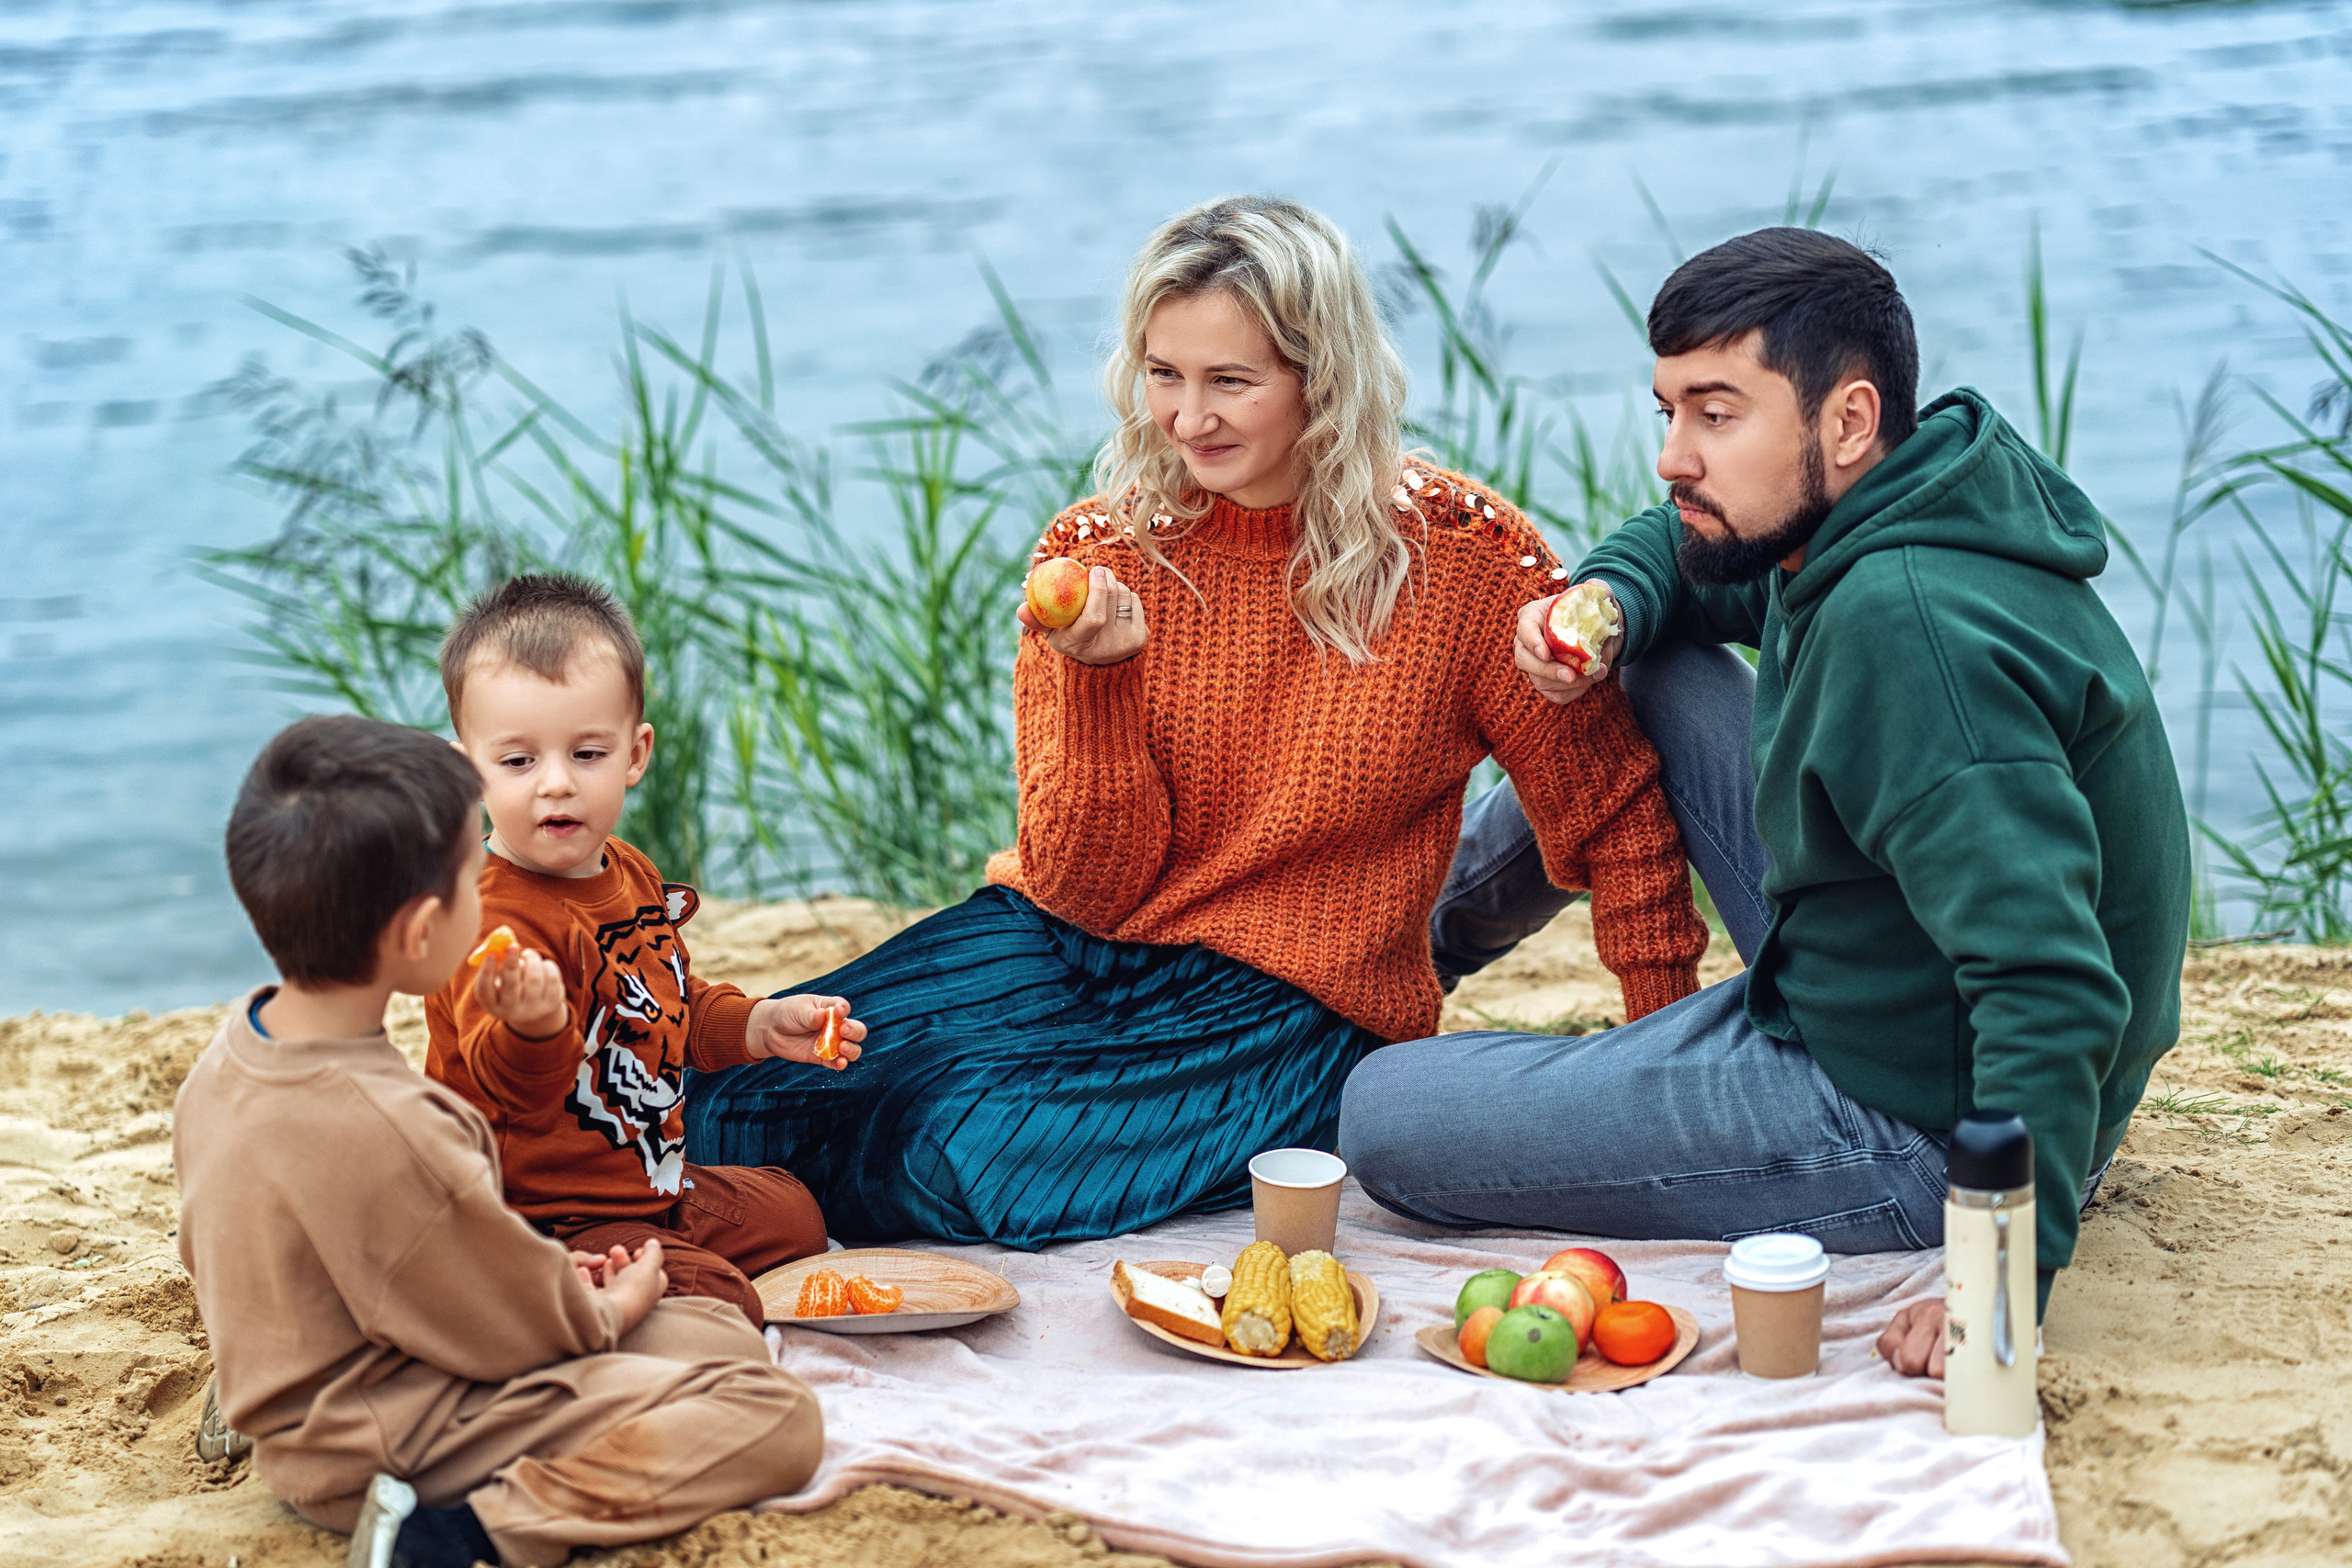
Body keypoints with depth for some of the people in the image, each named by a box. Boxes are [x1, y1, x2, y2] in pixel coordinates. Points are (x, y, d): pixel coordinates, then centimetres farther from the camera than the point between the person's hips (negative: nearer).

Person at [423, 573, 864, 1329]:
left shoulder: (633, 878, 5)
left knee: (792, 1211, 26)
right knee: (720, 1304, -25)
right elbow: (514, 1090, -38)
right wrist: (533, 1028, -59)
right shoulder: (493, 921, -26)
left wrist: (763, 1025, 9)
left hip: (653, 1186, 10)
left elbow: (675, 1009, 24)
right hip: (544, 1216, -10)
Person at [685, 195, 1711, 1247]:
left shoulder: (1461, 556, -9)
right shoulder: (1096, 556, -2)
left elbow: (1616, 815, 2)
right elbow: (1085, 889, -4)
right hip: (1073, 944, 3)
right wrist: (1102, 672, -20)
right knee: (734, 1097, -21)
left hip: (1284, 1003, -2)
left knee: (974, 1153, -29)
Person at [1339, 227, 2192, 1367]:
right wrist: (1605, 602, -3)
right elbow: (1686, 544, 21)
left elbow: (2054, 992, -38)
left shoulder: (1908, 627, -31)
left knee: (1386, 1117, -12)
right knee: (1655, 669, 14)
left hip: (1921, 1140, -10)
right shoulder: (1875, 525, 0)